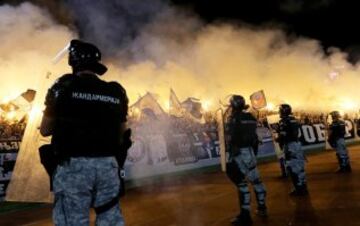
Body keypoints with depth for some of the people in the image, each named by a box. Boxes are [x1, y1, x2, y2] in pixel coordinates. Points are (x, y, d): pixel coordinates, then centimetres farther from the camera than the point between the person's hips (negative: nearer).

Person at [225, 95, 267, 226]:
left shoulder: (232, 118, -9)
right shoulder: (251, 118, 12)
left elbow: (230, 139, -16)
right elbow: (255, 138, 15)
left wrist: (231, 157, -14)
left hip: (239, 154, -8)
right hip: (250, 152, 8)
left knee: (241, 184, -7)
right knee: (256, 180, 18)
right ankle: (262, 208, 31)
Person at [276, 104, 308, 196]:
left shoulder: (283, 121, -13)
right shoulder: (294, 120, 14)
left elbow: (283, 135, -19)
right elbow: (296, 132, 16)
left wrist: (278, 140, 1)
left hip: (290, 145, -9)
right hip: (297, 143, 9)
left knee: (292, 168, -3)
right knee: (299, 166, 15)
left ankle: (299, 188, 1)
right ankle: (303, 187, 23)